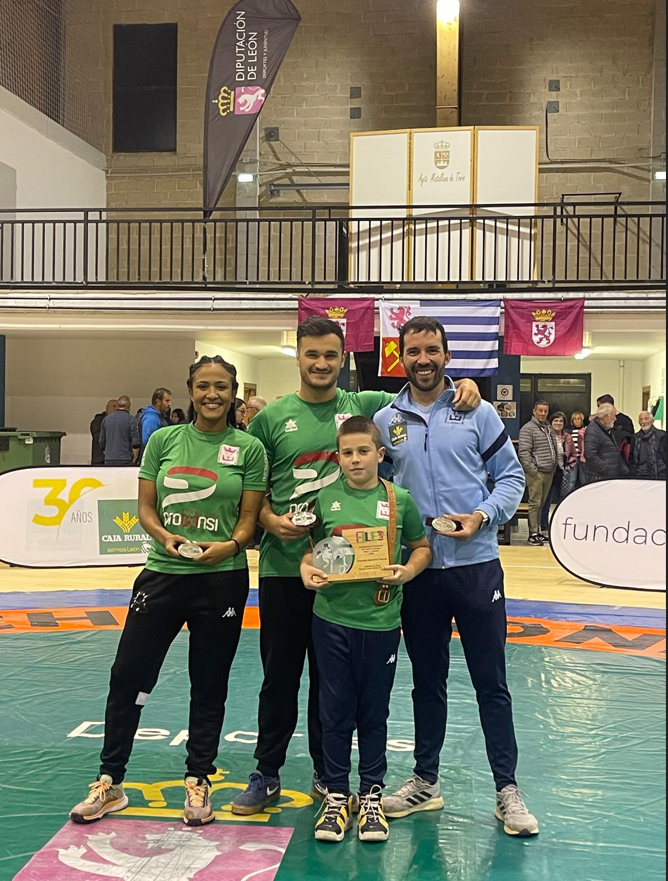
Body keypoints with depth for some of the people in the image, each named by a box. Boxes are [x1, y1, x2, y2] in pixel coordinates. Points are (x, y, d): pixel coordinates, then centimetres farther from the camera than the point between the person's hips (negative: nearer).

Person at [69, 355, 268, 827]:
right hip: (163, 574, 2)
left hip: (222, 580, -2)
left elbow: (249, 518, -1)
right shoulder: (164, 440, 4)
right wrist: (165, 536, -14)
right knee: (129, 673, 4)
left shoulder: (249, 448, -1)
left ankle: (198, 782, 27)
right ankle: (109, 782, 21)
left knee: (210, 684, 10)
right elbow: (146, 507, 5)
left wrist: (229, 545, -20)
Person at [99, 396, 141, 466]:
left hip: (109, 461, 5)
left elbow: (101, 442, 14)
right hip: (125, 460, -5)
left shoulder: (107, 419, 8)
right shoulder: (131, 419, -7)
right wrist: (134, 460, 0)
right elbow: (136, 443, -11)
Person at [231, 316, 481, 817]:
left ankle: (327, 774, 29)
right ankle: (267, 776, 25)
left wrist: (462, 386, -8)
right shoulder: (272, 418, 2)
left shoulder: (363, 406, 3)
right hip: (284, 566, -1)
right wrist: (273, 521, -13)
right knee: (280, 674, 9)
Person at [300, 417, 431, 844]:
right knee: (336, 710, 10)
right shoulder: (324, 498, 1)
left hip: (380, 620, -1)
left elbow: (422, 547, 7)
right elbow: (312, 547, 11)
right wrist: (307, 568, -9)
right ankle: (337, 796, 25)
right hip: (332, 618, 1)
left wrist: (407, 571, -11)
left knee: (374, 712, 11)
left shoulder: (400, 500, -2)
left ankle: (372, 796, 28)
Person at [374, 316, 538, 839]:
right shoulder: (385, 421, 5)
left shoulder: (478, 413, 0)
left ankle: (507, 789, 18)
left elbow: (511, 475, 1)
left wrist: (483, 517, -15)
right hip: (416, 569, 2)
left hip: (476, 565, -2)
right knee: (427, 681, 14)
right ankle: (426, 782, 28)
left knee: (491, 680, 5)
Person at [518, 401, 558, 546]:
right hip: (536, 473, -7)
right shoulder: (528, 429, -8)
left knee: (541, 504, 12)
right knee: (535, 503, -6)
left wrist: (554, 468, 14)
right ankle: (533, 534, -1)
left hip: (549, 473, 7)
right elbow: (523, 452, -13)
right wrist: (533, 470, -16)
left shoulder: (550, 429, 17)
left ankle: (537, 531, 19)